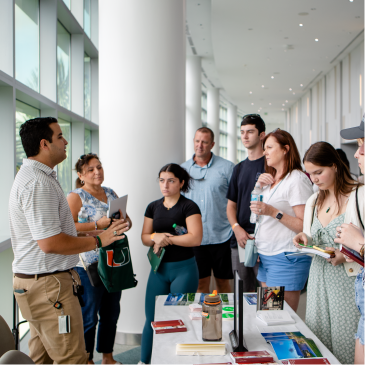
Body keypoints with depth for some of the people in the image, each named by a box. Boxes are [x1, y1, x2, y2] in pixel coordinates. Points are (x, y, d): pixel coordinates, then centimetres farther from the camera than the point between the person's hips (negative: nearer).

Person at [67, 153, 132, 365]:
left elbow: (128, 221, 17)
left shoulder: (111, 194, 14)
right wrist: (98, 225, -23)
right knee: (89, 317, 2)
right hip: (89, 265, -6)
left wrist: (123, 222, -6)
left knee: (111, 313, 15)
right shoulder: (75, 197, -6)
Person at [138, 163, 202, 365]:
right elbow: (144, 237, 9)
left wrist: (166, 239, -13)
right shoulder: (153, 207, 9)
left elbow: (195, 238, -18)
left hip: (183, 268, -4)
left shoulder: (189, 207, -7)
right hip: (159, 268, 4)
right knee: (152, 317, 8)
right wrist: (155, 237, -14)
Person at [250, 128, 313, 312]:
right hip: (266, 256, 9)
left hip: (286, 258, -9)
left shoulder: (297, 179, -11)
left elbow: (305, 225, -18)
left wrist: (274, 212, -24)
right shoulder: (271, 180, 17)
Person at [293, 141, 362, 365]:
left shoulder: (360, 196, -8)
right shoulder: (313, 202, 14)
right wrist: (306, 241, 0)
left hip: (348, 279, -6)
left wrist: (347, 255, -24)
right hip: (319, 279, 6)